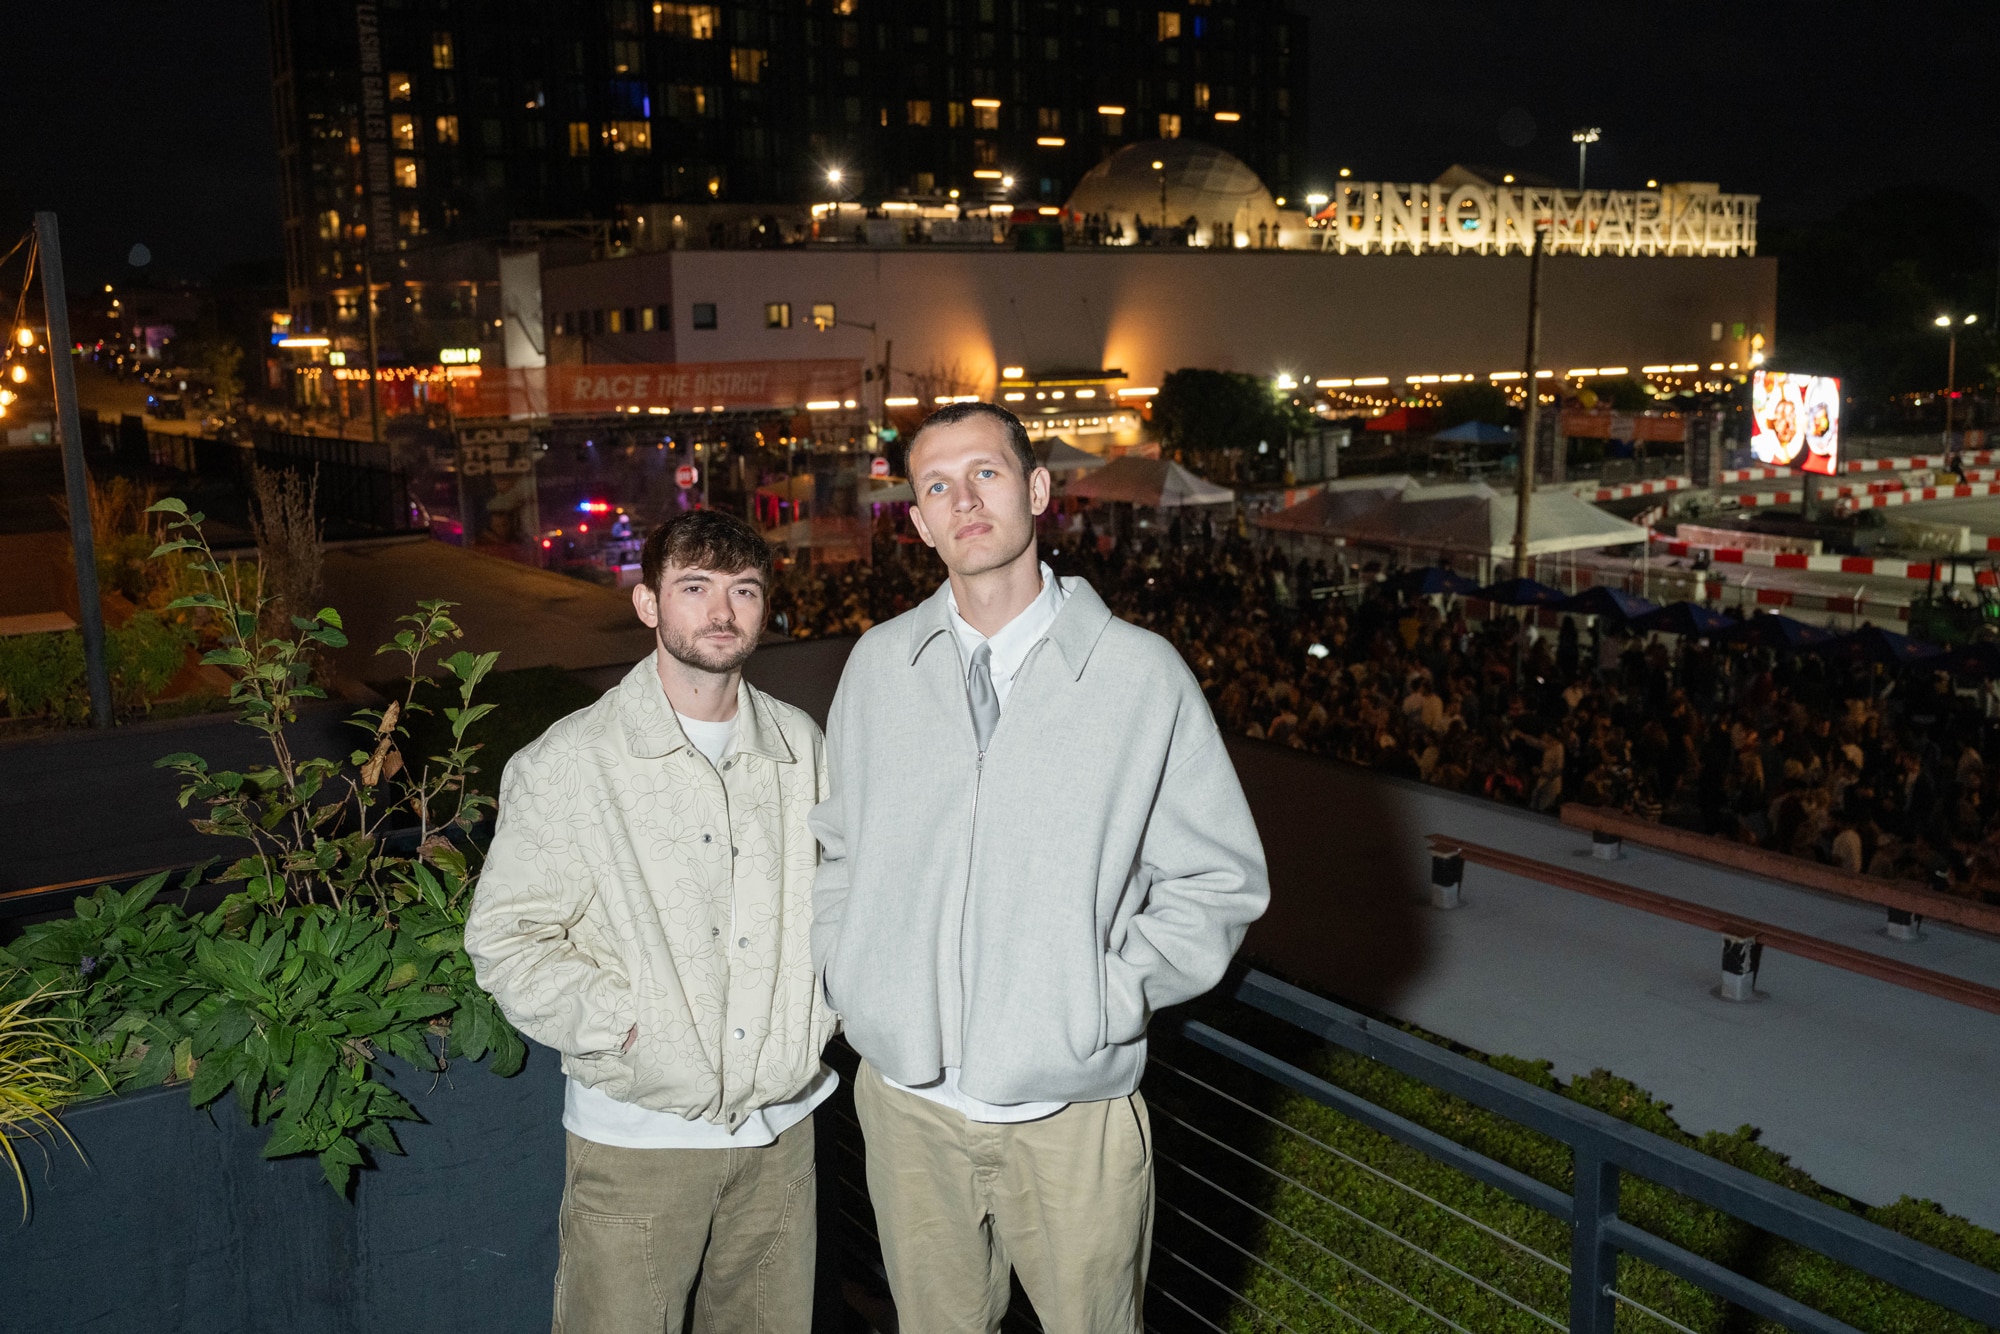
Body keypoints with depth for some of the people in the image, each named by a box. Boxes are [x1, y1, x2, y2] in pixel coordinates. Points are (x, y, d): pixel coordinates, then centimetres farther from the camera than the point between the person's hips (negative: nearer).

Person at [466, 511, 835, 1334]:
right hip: (637, 1135, -3)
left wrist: (820, 1006, 2)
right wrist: (621, 1029, -15)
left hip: (781, 1126, 4)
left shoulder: (800, 748, 4)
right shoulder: (569, 764, -8)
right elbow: (504, 938, -7)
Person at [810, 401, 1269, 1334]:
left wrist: (1109, 1000, -10)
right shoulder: (878, 665, 1)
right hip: (905, 1097, 3)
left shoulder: (1141, 673, -8)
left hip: (1070, 1114, -2)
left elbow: (1220, 879, -3)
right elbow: (837, 847, 13)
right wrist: (844, 975, 1)